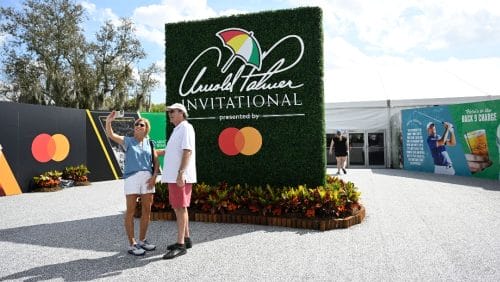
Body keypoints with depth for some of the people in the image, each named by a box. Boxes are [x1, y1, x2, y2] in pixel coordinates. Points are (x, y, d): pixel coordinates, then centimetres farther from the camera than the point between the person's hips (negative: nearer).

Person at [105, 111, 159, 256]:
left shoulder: (149, 143, 13)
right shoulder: (127, 141, 7)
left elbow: (156, 161, 9)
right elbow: (110, 134, -7)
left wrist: (154, 176, -5)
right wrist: (108, 121, -25)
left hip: (147, 178, 3)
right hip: (131, 177, -3)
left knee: (147, 210, 6)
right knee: (131, 211, -3)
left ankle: (142, 240, 21)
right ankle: (132, 244, 5)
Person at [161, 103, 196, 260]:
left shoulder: (185, 128, -9)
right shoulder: (177, 129, 21)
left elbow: (187, 151, -20)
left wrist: (181, 173, -27)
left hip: (180, 176, -10)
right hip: (173, 176, 10)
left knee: (180, 208, -7)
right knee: (178, 207, 14)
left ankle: (180, 245, -2)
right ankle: (186, 239, 24)